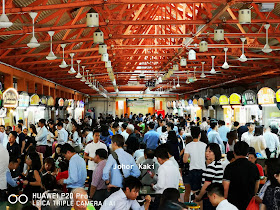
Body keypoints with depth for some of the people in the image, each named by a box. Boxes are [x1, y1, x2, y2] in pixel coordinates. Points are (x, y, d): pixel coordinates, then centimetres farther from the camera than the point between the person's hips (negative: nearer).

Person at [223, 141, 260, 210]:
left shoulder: (230, 167, -12)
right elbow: (257, 187, 13)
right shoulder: (254, 167, 3)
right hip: (249, 204, 4)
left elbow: (225, 188, -15)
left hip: (233, 202, -4)